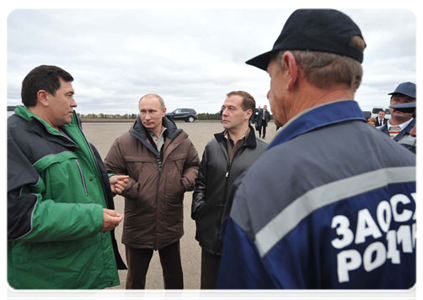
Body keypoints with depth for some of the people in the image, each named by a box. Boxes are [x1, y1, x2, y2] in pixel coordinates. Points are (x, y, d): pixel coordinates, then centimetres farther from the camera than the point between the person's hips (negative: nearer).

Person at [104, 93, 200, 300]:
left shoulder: (180, 140, -2)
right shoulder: (124, 142, -9)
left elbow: (194, 165, 12)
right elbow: (109, 173, -1)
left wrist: (186, 182, -7)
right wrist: (130, 187, -16)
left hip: (171, 225, 2)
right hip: (138, 226, -2)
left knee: (174, 275, 23)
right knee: (135, 277, 21)